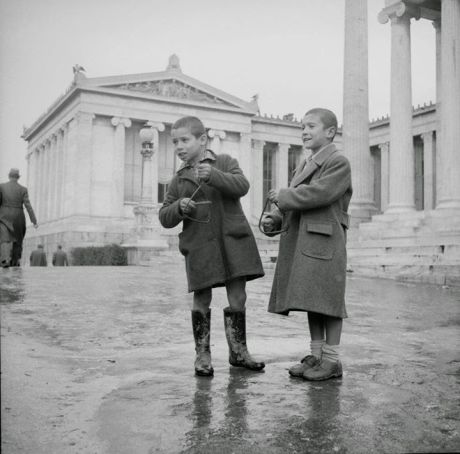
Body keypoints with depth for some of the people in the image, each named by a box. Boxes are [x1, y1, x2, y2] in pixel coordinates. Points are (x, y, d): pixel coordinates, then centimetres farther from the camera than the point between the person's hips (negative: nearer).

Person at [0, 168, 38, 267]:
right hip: (18, 218, 1)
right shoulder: (23, 189, -3)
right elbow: (28, 206, -9)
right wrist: (34, 221, -10)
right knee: (17, 240, 16)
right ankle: (15, 262, 19)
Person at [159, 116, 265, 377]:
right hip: (199, 245, 1)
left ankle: (238, 351, 19)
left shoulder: (225, 162, 7)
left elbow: (242, 186, -12)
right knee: (202, 300, 3)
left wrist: (214, 175, -25)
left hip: (232, 241, -1)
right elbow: (165, 217, 11)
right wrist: (179, 208, -10)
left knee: (237, 297, 4)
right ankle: (202, 354, 16)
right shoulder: (179, 179, 12)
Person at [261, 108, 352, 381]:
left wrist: (282, 196, -9)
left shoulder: (339, 163, -5)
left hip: (324, 242, -8)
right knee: (313, 301, 11)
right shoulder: (305, 165, 23)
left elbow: (318, 193, -19)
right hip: (301, 243, 8)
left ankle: (332, 360, 5)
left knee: (327, 299, -3)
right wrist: (274, 219, 2)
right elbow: (294, 202, 20)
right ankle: (316, 355, 20)